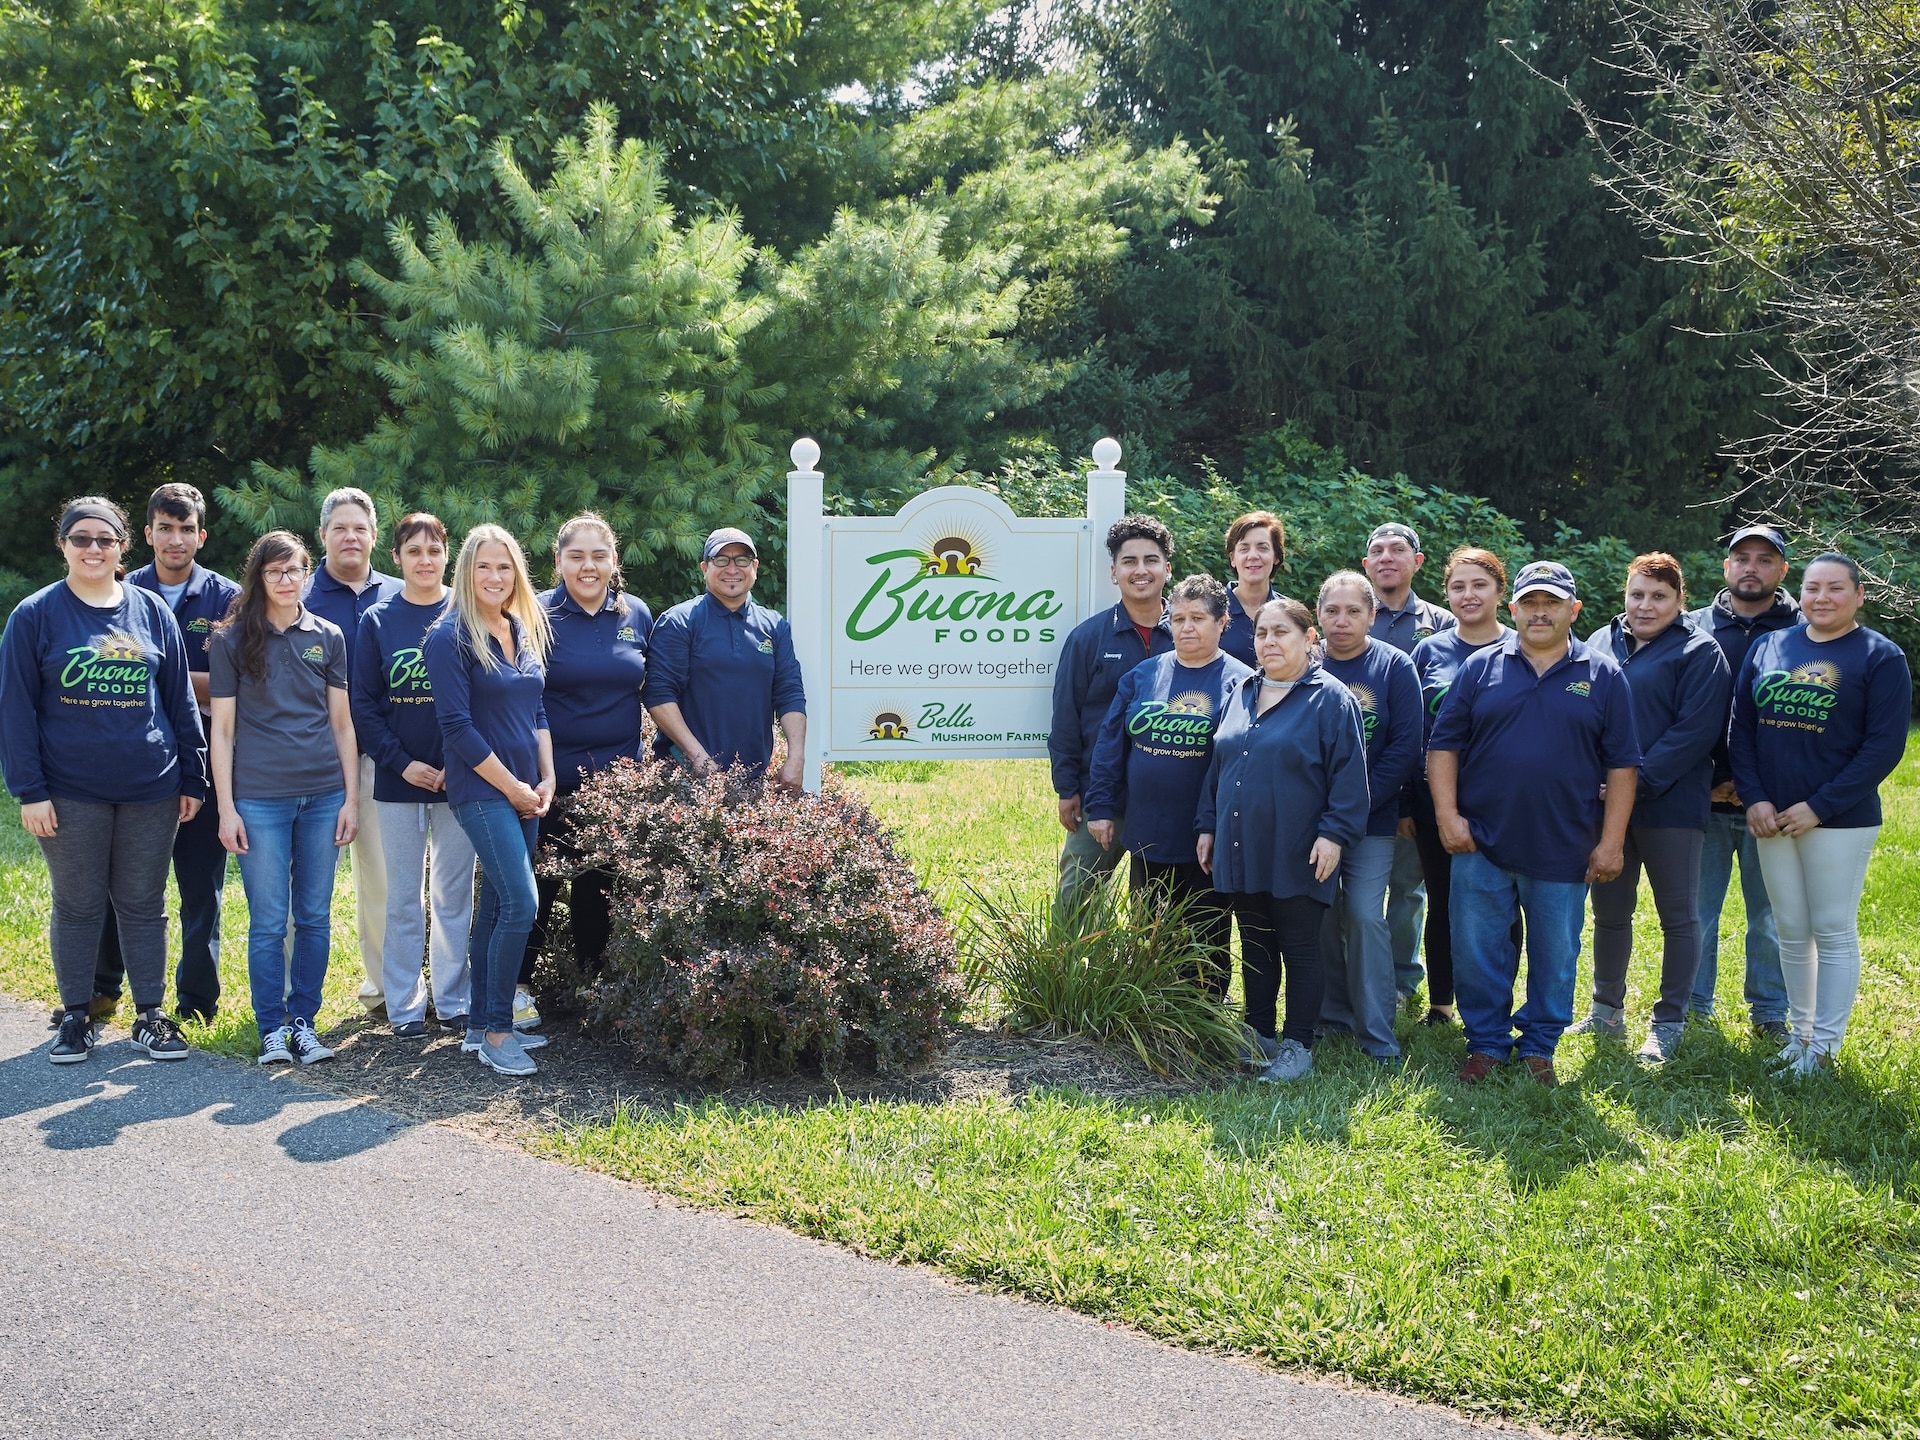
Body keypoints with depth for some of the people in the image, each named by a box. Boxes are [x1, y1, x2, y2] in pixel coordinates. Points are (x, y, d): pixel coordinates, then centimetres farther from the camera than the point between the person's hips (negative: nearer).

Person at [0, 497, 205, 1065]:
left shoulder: (151, 611, 5)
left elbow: (180, 699, 8)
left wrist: (192, 778, 6)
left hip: (151, 792, 2)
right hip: (72, 794, -1)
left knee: (144, 905, 9)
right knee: (78, 906, 8)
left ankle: (150, 1016, 18)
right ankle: (75, 1017, 21)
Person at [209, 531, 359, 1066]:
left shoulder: (328, 636, 8)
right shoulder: (232, 639, 2)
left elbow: (342, 722, 10)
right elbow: (222, 729, 1)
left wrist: (351, 798, 5)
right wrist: (226, 808, -4)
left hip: (323, 794, 2)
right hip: (259, 797, -2)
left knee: (315, 916, 6)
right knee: (268, 921, 0)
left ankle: (304, 1021, 16)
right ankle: (272, 1028, 11)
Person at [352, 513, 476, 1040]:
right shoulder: (377, 620, 2)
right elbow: (363, 703, 0)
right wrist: (402, 762, -11)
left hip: (457, 777, 0)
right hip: (398, 779, 0)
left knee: (454, 895, 7)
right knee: (404, 898, 7)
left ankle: (455, 1001, 17)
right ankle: (404, 1005, 16)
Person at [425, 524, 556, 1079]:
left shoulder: (525, 631, 11)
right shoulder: (450, 638, -10)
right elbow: (458, 727, -14)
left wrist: (546, 780, 4)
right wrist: (513, 788, -11)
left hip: (525, 792, 7)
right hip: (482, 791, -7)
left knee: (496, 905, 11)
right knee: (521, 904, -13)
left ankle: (481, 1026, 20)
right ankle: (497, 1034, -3)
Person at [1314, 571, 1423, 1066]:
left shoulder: (1394, 667, -3)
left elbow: (1406, 745, -8)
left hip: (1371, 821, -2)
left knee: (1365, 917, -7)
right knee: (1320, 918, 8)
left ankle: (1377, 1035, 1)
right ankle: (1332, 1015, 24)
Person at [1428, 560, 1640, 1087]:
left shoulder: (1602, 675, 3)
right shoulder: (1481, 668, 4)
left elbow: (1622, 763, 2)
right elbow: (1443, 745, 4)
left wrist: (1612, 841, -4)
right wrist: (1448, 815, -6)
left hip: (1564, 850, 0)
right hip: (1481, 846, 0)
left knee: (1555, 958, 9)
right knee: (1477, 953, 6)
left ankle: (1539, 1047, 25)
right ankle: (1486, 1043, 22)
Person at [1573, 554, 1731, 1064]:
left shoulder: (1698, 653, -5)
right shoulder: (1602, 645, 10)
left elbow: (1696, 731, -14)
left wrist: (1638, 781, -20)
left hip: (1669, 805, -5)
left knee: (1678, 917, 4)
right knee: (1609, 911, 13)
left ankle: (1669, 1023, 14)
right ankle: (1607, 1011, 26)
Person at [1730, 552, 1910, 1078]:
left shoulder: (1880, 657, -5)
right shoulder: (1767, 648, 7)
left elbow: (1885, 746, -10)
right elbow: (1741, 729, 7)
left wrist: (1820, 807, -15)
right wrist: (1754, 798, -6)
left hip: (1840, 820, -4)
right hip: (1772, 818, 4)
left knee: (1834, 932, 2)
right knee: (1791, 931, 12)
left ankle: (1825, 1046, 11)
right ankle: (1799, 1034, 24)